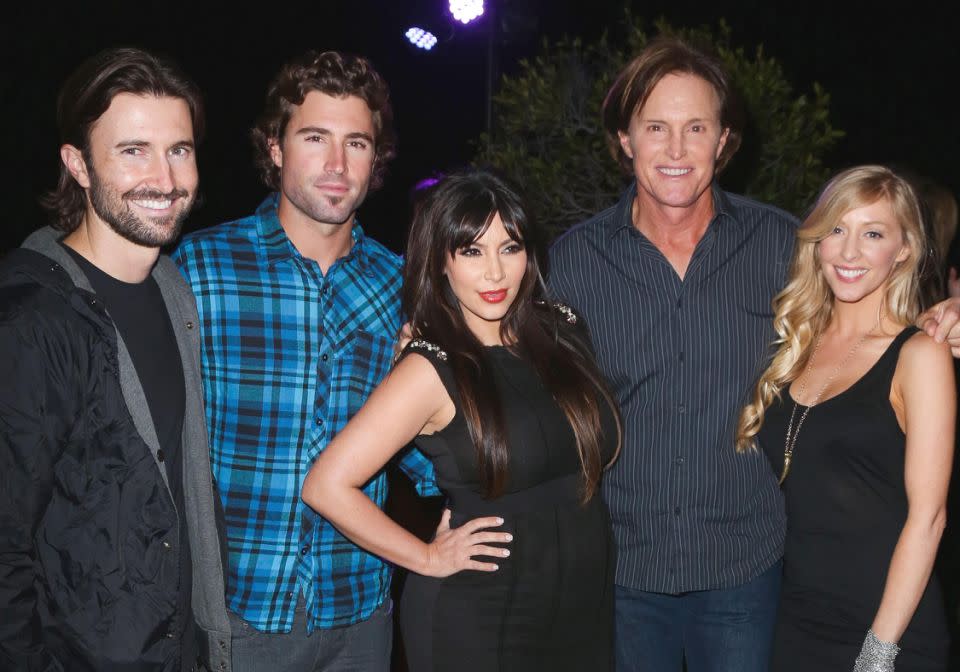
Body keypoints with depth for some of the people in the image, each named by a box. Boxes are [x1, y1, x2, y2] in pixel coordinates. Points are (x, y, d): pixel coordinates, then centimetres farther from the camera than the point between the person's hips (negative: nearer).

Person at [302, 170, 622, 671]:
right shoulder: (433, 370, -16)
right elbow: (327, 486, -21)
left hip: (587, 607, 5)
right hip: (477, 625, -5)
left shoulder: (562, 332, 0)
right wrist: (427, 558, -13)